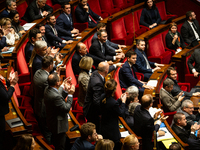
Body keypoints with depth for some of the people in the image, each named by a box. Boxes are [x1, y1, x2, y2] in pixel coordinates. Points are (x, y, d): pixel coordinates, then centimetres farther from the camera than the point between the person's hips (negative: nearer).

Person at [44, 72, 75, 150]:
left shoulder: (47, 90, -6)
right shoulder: (55, 96, -35)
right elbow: (66, 108, -25)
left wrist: (65, 90, -5)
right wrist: (70, 95, -18)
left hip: (52, 122, 9)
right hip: (58, 126, -9)